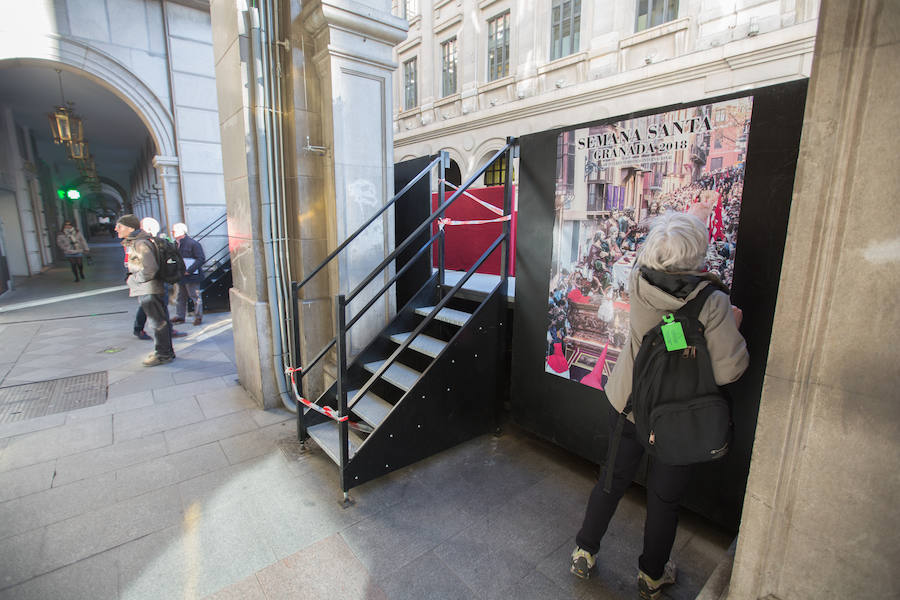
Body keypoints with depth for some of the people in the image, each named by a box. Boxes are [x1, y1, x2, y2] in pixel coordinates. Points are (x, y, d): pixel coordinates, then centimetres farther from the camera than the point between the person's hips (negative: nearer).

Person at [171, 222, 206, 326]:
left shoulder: (193, 243, -14)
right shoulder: (176, 244, 10)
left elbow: (201, 259, -19)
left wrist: (189, 270, -22)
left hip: (191, 276, -8)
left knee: (195, 296, 1)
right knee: (180, 296, 15)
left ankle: (198, 317, 12)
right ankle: (180, 316, 26)